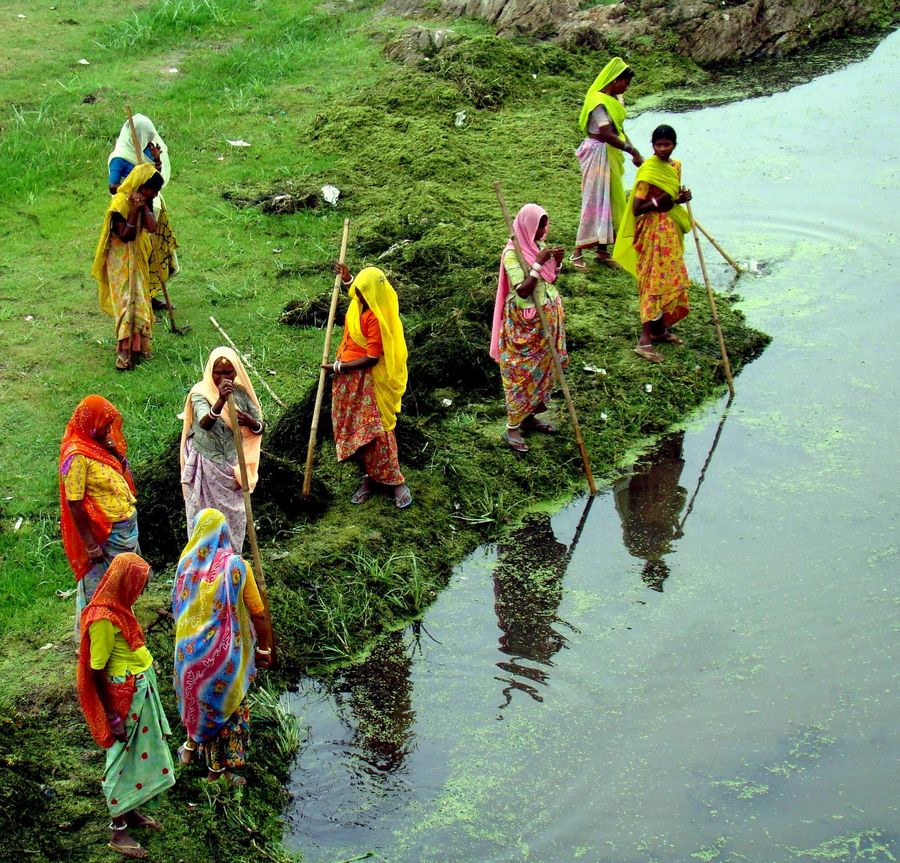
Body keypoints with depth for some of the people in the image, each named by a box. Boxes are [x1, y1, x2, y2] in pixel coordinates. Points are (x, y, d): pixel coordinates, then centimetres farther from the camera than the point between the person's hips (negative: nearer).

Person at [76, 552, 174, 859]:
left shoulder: (120, 605, 0)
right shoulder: (104, 619, -26)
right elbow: (96, 673, -21)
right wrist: (114, 717, -17)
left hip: (143, 687, 9)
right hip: (125, 694, -9)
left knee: (140, 752, 21)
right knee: (124, 758, 5)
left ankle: (130, 811, 39)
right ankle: (117, 830, 19)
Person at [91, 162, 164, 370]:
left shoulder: (145, 201, 1)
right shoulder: (120, 203, -20)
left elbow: (152, 227, -11)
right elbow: (125, 236, -22)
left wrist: (144, 206, -18)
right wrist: (134, 211, -29)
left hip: (138, 259, 7)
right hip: (121, 261, -7)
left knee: (140, 300, 10)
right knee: (126, 301, -14)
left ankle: (138, 344, 19)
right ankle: (124, 351, -18)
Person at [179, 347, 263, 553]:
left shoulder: (241, 392, -2)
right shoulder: (200, 393, -15)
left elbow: (261, 428, -2)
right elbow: (205, 423, -35)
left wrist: (250, 422, -26)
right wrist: (220, 400, -53)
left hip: (233, 468, 4)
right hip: (206, 469, -4)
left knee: (234, 519, 14)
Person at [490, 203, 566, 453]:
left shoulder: (539, 246, 3)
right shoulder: (512, 253, -20)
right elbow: (522, 290, -28)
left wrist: (557, 263, -7)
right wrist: (539, 262, -30)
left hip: (547, 318, 8)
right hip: (524, 322, -8)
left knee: (541, 367, 16)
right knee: (521, 372, -1)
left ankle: (528, 416, 30)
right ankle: (512, 427, 9)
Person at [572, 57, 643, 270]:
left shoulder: (615, 99, 9)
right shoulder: (599, 102, -20)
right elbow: (607, 135, -26)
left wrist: (632, 149, 5)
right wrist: (632, 150, -22)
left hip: (612, 155, 9)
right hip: (598, 154, -9)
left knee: (611, 200, 13)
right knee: (594, 202, -8)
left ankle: (602, 249, 22)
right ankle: (577, 253, -3)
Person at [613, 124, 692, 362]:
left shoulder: (675, 167, 7)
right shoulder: (649, 171, -16)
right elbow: (637, 208, -17)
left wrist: (681, 198, -1)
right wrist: (659, 201, -28)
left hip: (671, 229, 8)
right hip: (653, 230, -8)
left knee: (671, 280, 14)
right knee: (654, 281, -10)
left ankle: (660, 329, 28)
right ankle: (645, 340, -10)